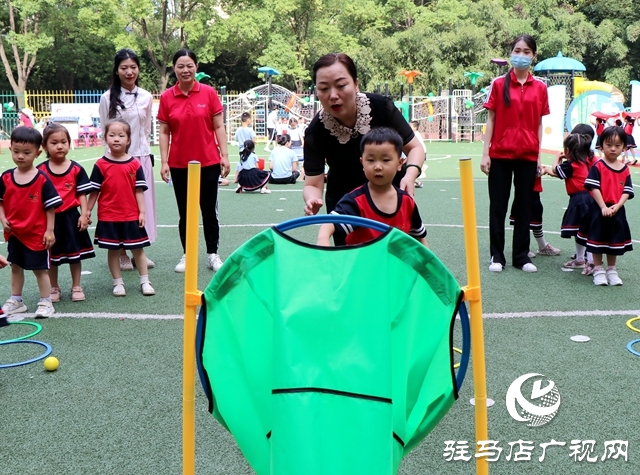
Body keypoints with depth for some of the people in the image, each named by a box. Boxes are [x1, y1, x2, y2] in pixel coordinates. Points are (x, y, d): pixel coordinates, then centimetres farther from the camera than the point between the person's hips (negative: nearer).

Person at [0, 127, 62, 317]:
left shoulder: (42, 180, -14)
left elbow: (51, 207, -10)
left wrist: (49, 230, -12)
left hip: (36, 233, -5)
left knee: (40, 268, 5)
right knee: (15, 266, 17)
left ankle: (46, 303, 17)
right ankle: (16, 301, 30)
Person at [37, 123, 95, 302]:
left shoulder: (76, 169, -3)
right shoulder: (40, 170, -4)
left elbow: (82, 194, -1)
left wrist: (84, 215, -8)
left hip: (70, 217, 0)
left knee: (74, 255, 10)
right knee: (52, 256, 12)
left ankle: (76, 287, 24)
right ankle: (54, 288, 27)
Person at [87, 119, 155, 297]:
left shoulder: (134, 165, -2)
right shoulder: (101, 165, -4)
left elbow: (139, 190, 0)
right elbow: (94, 191, 1)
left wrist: (142, 212, -3)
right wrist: (87, 211, 0)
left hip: (131, 216, 0)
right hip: (108, 217, 0)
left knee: (137, 249, 8)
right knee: (113, 250, 9)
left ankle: (145, 281, 18)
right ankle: (118, 283, 20)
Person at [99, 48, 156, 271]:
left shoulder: (146, 97, 5)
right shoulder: (108, 98, -4)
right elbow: (104, 132, 3)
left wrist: (147, 154, 12)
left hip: (141, 156, 3)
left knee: (142, 202, 6)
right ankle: (121, 253, 10)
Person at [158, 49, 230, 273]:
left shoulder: (209, 93, -3)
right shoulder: (166, 97, -1)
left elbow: (218, 127, -1)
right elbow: (164, 132, 2)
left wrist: (224, 155, -6)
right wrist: (164, 162, -4)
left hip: (208, 162, -1)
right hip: (179, 164, 1)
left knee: (209, 210, 8)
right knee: (185, 212, 10)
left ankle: (213, 254, 20)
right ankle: (187, 255, 21)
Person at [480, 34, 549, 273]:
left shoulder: (540, 87, 5)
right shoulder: (498, 84, 0)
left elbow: (539, 124, 8)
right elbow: (491, 120, 1)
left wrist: (539, 157, 5)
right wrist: (485, 153, -4)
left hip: (527, 155, 2)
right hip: (500, 154, -2)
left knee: (524, 206, 7)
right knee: (498, 206, 4)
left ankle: (521, 255, 16)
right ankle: (497, 256, 12)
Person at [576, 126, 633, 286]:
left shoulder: (625, 170, 3)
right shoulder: (598, 166, -8)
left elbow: (627, 192, -1)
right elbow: (594, 188, -14)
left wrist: (617, 206, -16)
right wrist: (603, 207, -20)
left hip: (616, 211, 4)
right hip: (599, 210, -3)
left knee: (614, 241, 13)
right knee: (597, 239, 5)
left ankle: (611, 270, 27)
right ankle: (598, 270, 16)